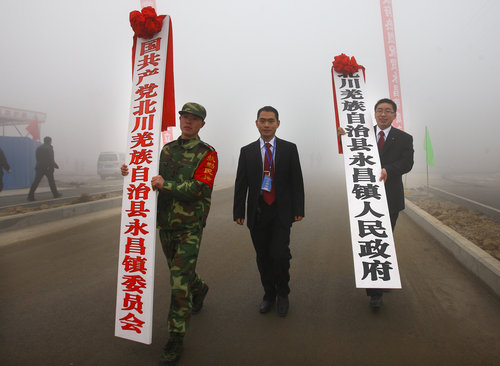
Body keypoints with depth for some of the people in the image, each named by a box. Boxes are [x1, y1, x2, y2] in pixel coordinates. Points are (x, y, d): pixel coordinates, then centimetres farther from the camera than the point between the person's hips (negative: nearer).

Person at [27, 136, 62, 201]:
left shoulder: (38, 148, 12)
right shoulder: (49, 148, -8)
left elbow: (37, 158, 13)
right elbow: (51, 159, -13)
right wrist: (55, 165, -3)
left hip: (39, 167, 5)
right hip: (48, 167, -5)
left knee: (36, 182, 2)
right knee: (51, 181, 7)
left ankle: (30, 196, -3)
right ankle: (55, 194, 16)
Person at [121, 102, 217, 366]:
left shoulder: (207, 154, -7)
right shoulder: (167, 149, 9)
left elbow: (200, 189, -19)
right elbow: (152, 179, 14)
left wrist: (166, 184, -27)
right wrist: (131, 173, -4)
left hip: (190, 227, -5)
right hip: (165, 225, 6)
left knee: (179, 282, -6)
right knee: (179, 270, 22)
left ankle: (176, 340, 10)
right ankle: (199, 289, 53)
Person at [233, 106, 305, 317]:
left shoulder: (289, 149, 3)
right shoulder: (247, 151, 5)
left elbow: (296, 181, 2)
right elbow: (241, 184, 5)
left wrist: (298, 210, -2)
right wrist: (238, 212, 0)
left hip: (281, 212, -1)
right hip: (257, 212, 2)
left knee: (279, 255, -8)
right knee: (263, 257, 11)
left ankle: (282, 294, 20)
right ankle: (269, 294, 32)